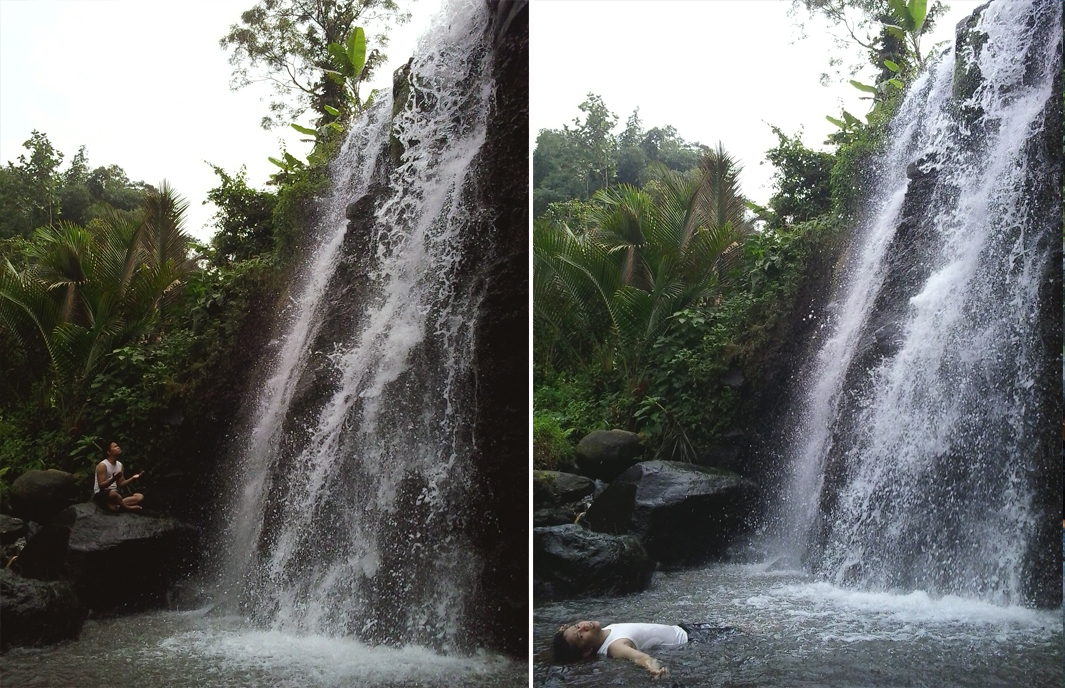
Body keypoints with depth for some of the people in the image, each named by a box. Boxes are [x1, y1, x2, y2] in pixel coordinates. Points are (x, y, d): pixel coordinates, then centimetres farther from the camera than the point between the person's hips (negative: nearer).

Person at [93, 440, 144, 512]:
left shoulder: (119, 465, 11)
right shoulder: (102, 465, -11)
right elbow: (101, 486, -18)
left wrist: (132, 478, -3)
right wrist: (113, 479, -33)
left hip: (114, 494, 8)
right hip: (101, 495, -8)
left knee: (140, 496, -9)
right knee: (112, 493, -44)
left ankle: (113, 505, -26)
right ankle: (127, 508, -18)